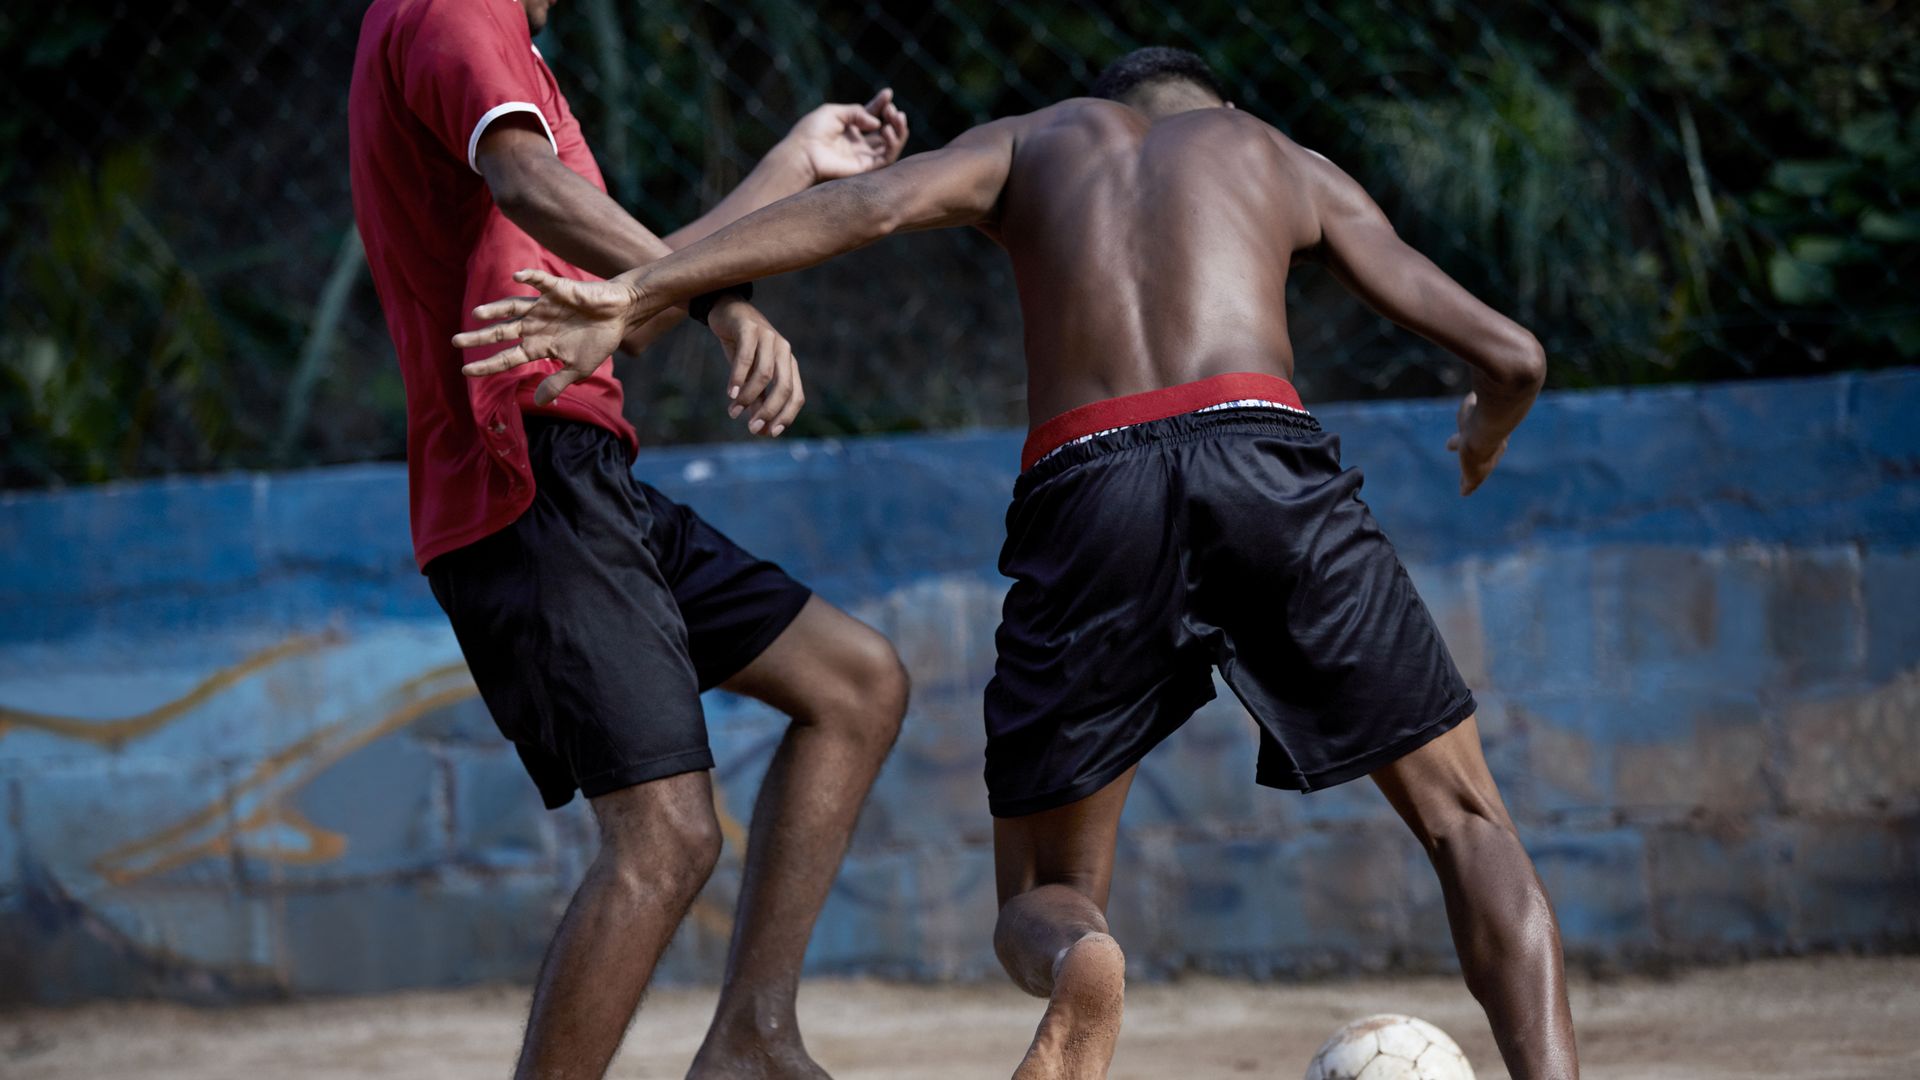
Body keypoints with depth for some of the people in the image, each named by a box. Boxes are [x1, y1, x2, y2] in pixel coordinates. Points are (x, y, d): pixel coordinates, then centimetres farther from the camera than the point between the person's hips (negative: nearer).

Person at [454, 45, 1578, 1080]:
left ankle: (1076, 964, -25)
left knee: (1044, 894, 12)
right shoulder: (1288, 162, 30)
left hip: (1086, 486, 0)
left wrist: (636, 294, 0)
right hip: (1261, 450, 0)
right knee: (1466, 820, 15)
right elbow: (1512, 355, 24)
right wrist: (1488, 436, 49)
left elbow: (874, 202, 7)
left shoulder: (1034, 140, 29)